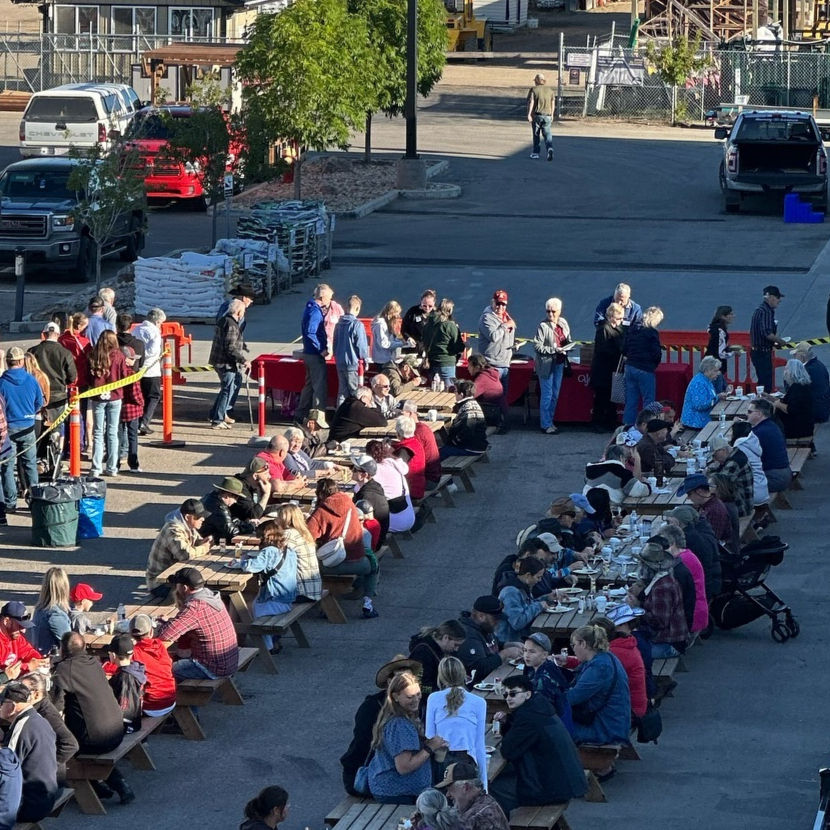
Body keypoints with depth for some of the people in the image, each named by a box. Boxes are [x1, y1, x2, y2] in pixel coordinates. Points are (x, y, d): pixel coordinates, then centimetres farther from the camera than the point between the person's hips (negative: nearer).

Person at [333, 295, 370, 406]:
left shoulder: (339, 323, 7)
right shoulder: (357, 325, -15)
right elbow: (361, 345, -13)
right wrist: (365, 359, 0)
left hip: (339, 363, 7)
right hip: (353, 363, -7)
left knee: (342, 392, 12)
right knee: (355, 392, -1)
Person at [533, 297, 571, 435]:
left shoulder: (563, 323, 6)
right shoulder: (543, 326, -13)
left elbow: (568, 340, 20)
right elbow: (537, 346, -15)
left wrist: (565, 348, -1)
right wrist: (554, 350, -21)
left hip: (559, 363, 6)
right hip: (546, 364, -6)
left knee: (555, 395, 13)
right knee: (547, 395, -1)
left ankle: (550, 422, 24)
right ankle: (546, 424, 6)